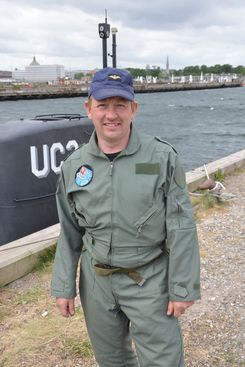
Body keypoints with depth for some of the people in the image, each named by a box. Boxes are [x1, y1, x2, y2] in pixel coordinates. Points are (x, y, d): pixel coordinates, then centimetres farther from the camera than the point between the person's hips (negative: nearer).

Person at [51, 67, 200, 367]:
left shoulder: (162, 158, -12)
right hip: (95, 280, 4)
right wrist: (63, 286, 6)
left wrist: (183, 288, -9)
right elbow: (69, 232, 5)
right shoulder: (74, 165, -2)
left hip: (149, 280, -3)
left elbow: (181, 228, -10)